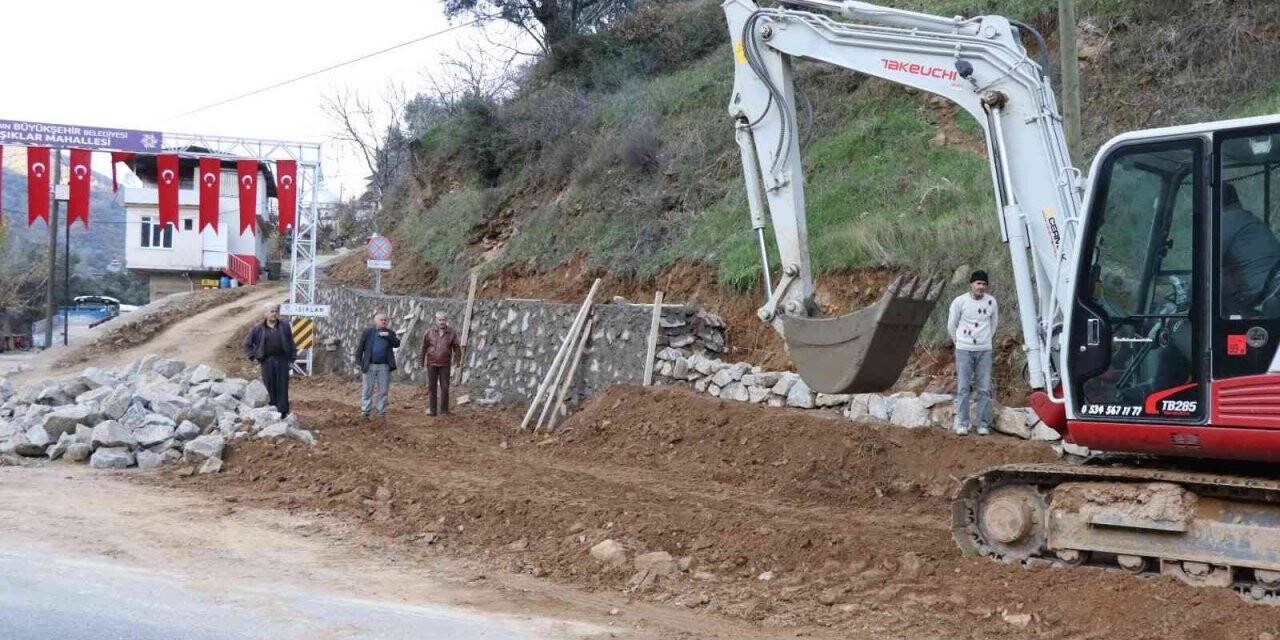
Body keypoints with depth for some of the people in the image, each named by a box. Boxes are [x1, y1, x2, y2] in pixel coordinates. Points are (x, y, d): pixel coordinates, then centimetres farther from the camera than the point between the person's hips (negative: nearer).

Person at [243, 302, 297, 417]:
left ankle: (283, 411, 5)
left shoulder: (284, 326, 4)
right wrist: (253, 356, 5)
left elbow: (291, 343, 7)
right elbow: (247, 343, 13)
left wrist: (292, 359, 3)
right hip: (267, 361, 0)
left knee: (282, 386, 0)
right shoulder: (258, 328, 3)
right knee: (269, 387, 1)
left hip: (282, 360, 0)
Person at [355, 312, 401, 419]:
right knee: (367, 390, 1)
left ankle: (382, 412, 11)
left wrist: (387, 335, -14)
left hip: (384, 367, 2)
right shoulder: (367, 332, 3)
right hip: (369, 366, -2)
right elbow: (360, 348, 3)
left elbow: (397, 344, -3)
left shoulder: (390, 333, 11)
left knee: (383, 391, 5)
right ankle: (365, 412, 5)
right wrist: (358, 363, -2)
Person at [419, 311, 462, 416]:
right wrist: (421, 361, 2)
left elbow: (456, 348, -1)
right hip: (431, 363, 0)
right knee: (431, 387, 0)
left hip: (445, 364, 0)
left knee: (444, 387, -2)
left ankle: (444, 410, 8)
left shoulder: (451, 333, -4)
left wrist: (458, 360, -11)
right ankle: (431, 410, 4)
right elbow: (424, 347, 1)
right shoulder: (430, 332, -4)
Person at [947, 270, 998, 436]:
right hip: (964, 350, -2)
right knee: (963, 388, -2)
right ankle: (962, 424, 2)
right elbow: (951, 325, 7)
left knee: (984, 389, 2)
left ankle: (983, 424, 7)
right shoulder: (959, 301, -5)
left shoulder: (991, 301, 2)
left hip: (984, 351, 2)